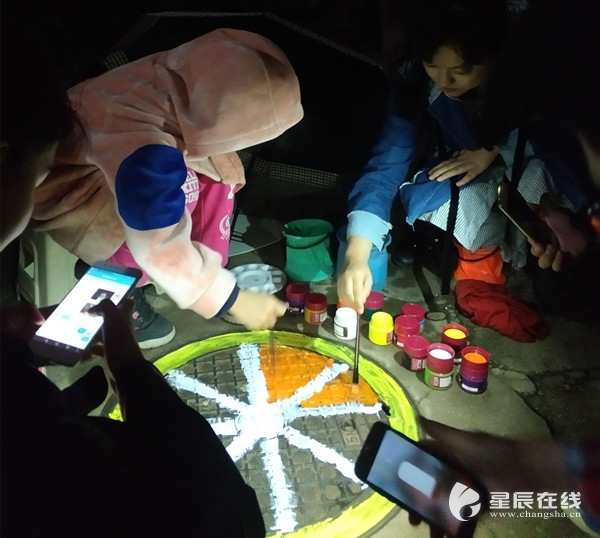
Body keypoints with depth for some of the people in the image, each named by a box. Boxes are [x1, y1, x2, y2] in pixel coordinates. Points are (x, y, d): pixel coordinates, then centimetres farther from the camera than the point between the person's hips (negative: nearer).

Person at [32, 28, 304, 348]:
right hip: (65, 178, -6)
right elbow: (161, 250, -31)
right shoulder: (144, 154, -41)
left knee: (215, 175, -8)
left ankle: (212, 269, 4)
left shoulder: (190, 80, -22)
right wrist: (233, 299, -22)